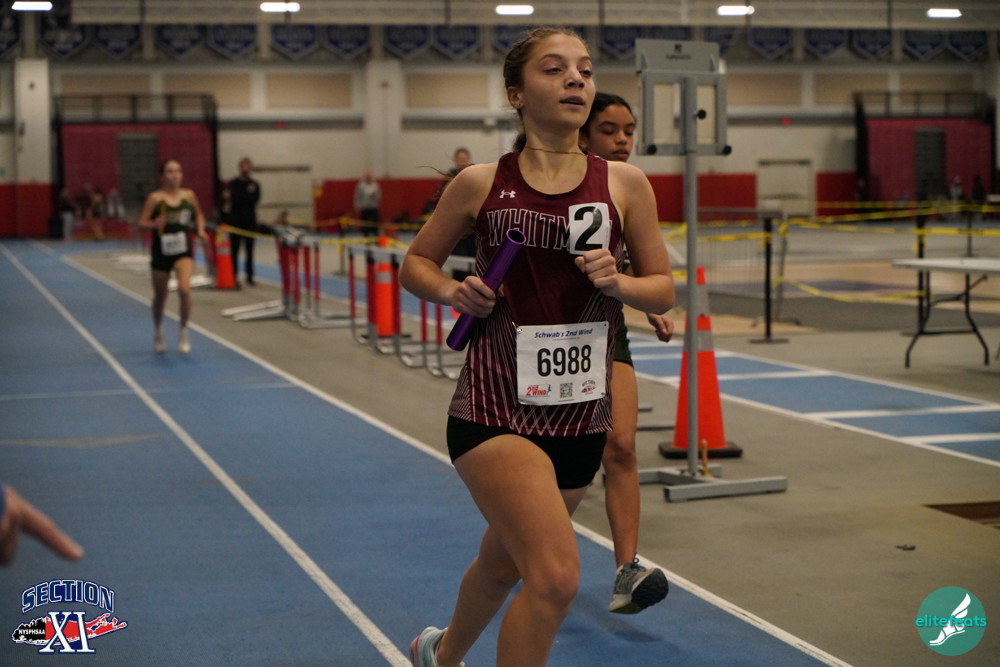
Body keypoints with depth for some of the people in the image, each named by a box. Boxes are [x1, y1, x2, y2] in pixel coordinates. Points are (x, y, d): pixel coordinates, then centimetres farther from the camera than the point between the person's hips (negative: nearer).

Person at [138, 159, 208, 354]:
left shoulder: (189, 195, 1)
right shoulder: (155, 198, -7)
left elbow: (198, 215, 18)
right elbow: (142, 222, -7)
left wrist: (200, 229, 1)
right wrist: (154, 224, -27)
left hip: (183, 250, 1)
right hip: (162, 250, -1)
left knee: (184, 289, -22)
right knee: (160, 296, 12)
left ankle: (183, 332, -2)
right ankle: (158, 331, 40)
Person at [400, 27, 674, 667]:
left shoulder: (624, 184, 0)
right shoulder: (481, 184, -3)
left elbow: (664, 290, 7)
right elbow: (417, 262, 11)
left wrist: (617, 282, -14)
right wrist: (452, 291, -10)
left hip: (581, 411, 4)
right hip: (495, 405, -4)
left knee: (505, 563, 23)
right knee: (556, 576, -21)